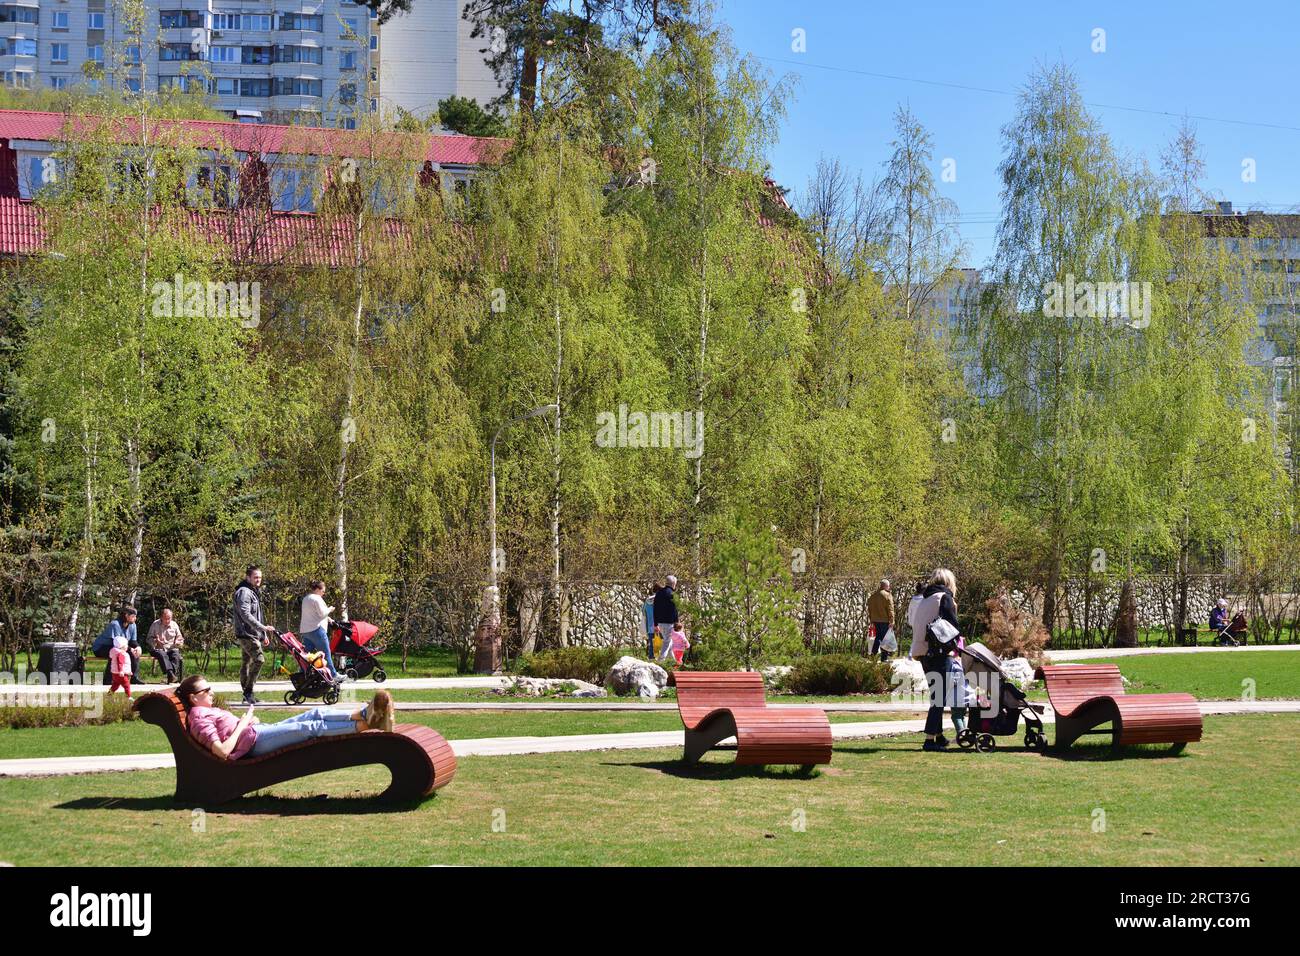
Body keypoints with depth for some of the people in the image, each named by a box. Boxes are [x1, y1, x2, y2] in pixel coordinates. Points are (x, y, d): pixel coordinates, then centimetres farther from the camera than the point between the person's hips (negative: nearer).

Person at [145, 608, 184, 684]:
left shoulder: (174, 625, 13)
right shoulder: (155, 625, 7)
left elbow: (180, 638, 19)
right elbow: (148, 639, 6)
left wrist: (178, 642, -5)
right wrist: (155, 641, -15)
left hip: (172, 649, 2)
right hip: (158, 649, -2)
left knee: (176, 656, -32)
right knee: (162, 655, -37)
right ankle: (170, 674, -53)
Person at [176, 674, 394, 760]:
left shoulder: (210, 710, 23)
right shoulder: (199, 718, -8)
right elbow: (223, 751, -21)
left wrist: (248, 719, 10)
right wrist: (243, 724, -11)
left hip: (261, 731, 10)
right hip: (255, 741, -10)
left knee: (316, 713, -6)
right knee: (310, 727, -22)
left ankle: (363, 714, -18)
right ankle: (364, 725, -28)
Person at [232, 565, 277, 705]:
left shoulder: (254, 592, 21)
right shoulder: (244, 592, -12)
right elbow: (246, 615, -23)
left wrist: (264, 635, 24)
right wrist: (263, 628, -26)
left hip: (253, 634, 10)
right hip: (246, 633, -10)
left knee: (246, 662, 11)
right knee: (259, 659, -19)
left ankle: (247, 696, 13)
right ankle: (248, 691, -18)